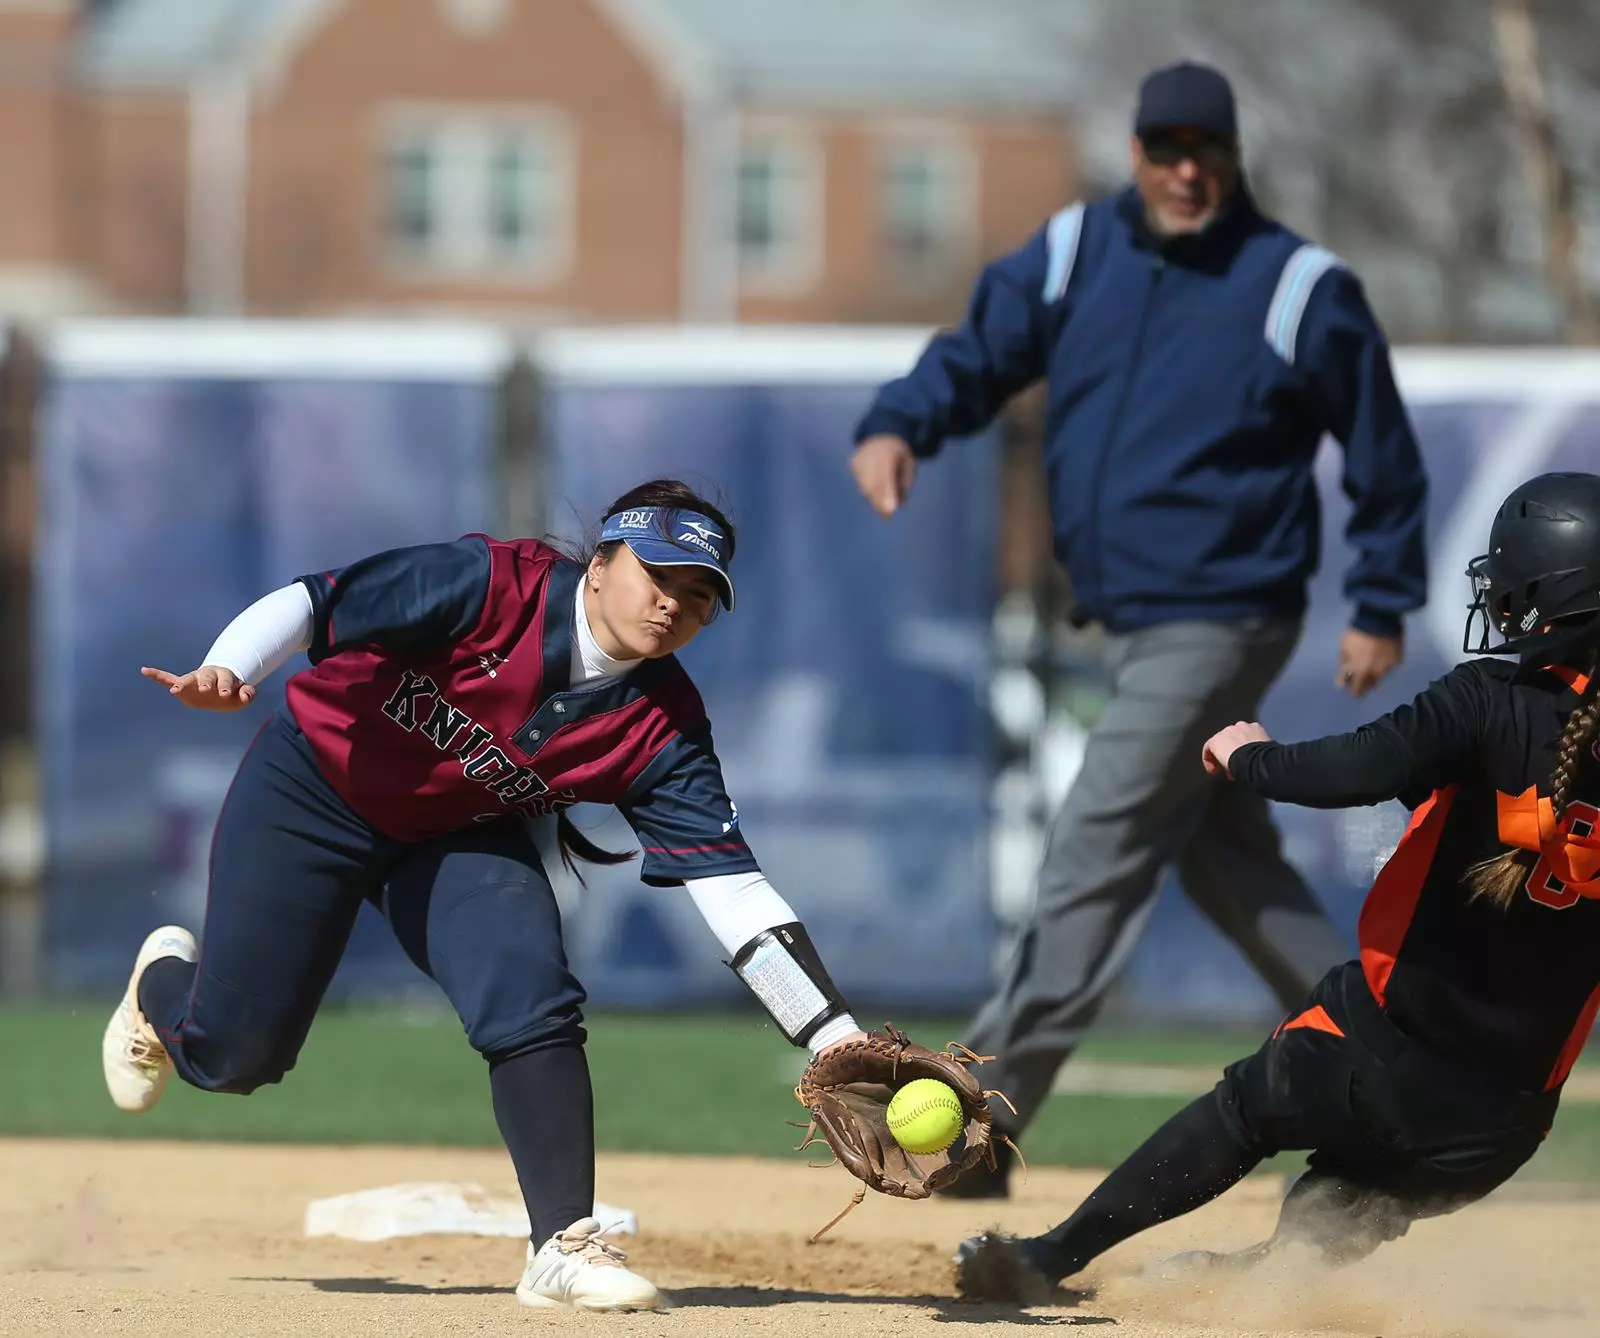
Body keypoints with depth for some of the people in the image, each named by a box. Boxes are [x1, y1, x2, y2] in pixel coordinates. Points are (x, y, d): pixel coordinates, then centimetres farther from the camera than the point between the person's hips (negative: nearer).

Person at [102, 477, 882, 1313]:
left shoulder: (661, 730, -19)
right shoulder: (494, 586, -29)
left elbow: (732, 889, -22)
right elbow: (311, 603, -27)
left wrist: (837, 1038, -31)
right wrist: (227, 672, -47)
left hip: (458, 838, 3)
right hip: (311, 795, -3)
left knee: (534, 1006, -23)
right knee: (231, 1055, 2)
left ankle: (564, 1246, -15)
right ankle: (164, 984, 40)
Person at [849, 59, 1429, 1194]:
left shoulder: (1302, 289, -9)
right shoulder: (1073, 256, 5)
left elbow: (1383, 449, -1)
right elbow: (977, 356, 3)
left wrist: (1383, 607, 0)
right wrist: (900, 427, -18)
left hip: (1224, 622, -7)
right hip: (1130, 626, 7)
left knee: (1093, 863, -10)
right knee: (1228, 865, 16)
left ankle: (977, 1132, -11)